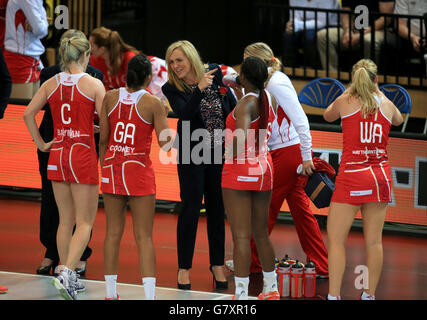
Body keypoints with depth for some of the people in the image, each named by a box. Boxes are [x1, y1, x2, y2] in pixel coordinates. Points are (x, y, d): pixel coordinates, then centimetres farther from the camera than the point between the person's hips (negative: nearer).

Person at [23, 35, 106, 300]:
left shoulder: (51, 84, 5)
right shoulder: (94, 84, -8)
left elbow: (28, 114, 4)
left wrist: (41, 144, 10)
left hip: (58, 155, 5)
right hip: (84, 155, -5)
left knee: (66, 221, 14)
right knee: (85, 222, 0)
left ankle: (68, 278, 17)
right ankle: (67, 274, -17)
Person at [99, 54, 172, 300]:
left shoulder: (110, 98, -1)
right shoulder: (153, 104, -11)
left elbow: (103, 139, 3)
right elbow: (166, 143, -9)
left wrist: (104, 168, 15)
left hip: (112, 167, 3)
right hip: (139, 169, -3)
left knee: (113, 232, 12)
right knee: (144, 237, -2)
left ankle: (110, 293, 16)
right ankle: (149, 295, -8)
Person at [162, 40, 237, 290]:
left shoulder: (215, 75, 1)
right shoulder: (172, 89, -7)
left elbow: (234, 108, 13)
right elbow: (185, 114, -24)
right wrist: (200, 89, -32)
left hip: (219, 152, 3)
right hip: (192, 155, -3)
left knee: (217, 207, 8)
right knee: (191, 207, -4)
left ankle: (217, 264, 18)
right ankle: (184, 268, 5)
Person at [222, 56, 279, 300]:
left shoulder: (246, 104, -16)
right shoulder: (270, 100, 4)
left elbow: (242, 136, -32)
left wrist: (232, 155, -14)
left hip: (240, 170, -8)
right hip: (265, 168, 8)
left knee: (241, 236, -6)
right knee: (261, 234, 19)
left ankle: (241, 294, -7)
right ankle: (271, 289, 29)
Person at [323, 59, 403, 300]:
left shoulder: (345, 101, -3)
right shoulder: (386, 105, 5)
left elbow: (328, 116, 19)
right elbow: (399, 120, 30)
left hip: (353, 174, -4)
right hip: (381, 175, 4)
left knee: (336, 239, -1)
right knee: (374, 241, 8)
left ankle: (334, 296, -7)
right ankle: (370, 294, 12)